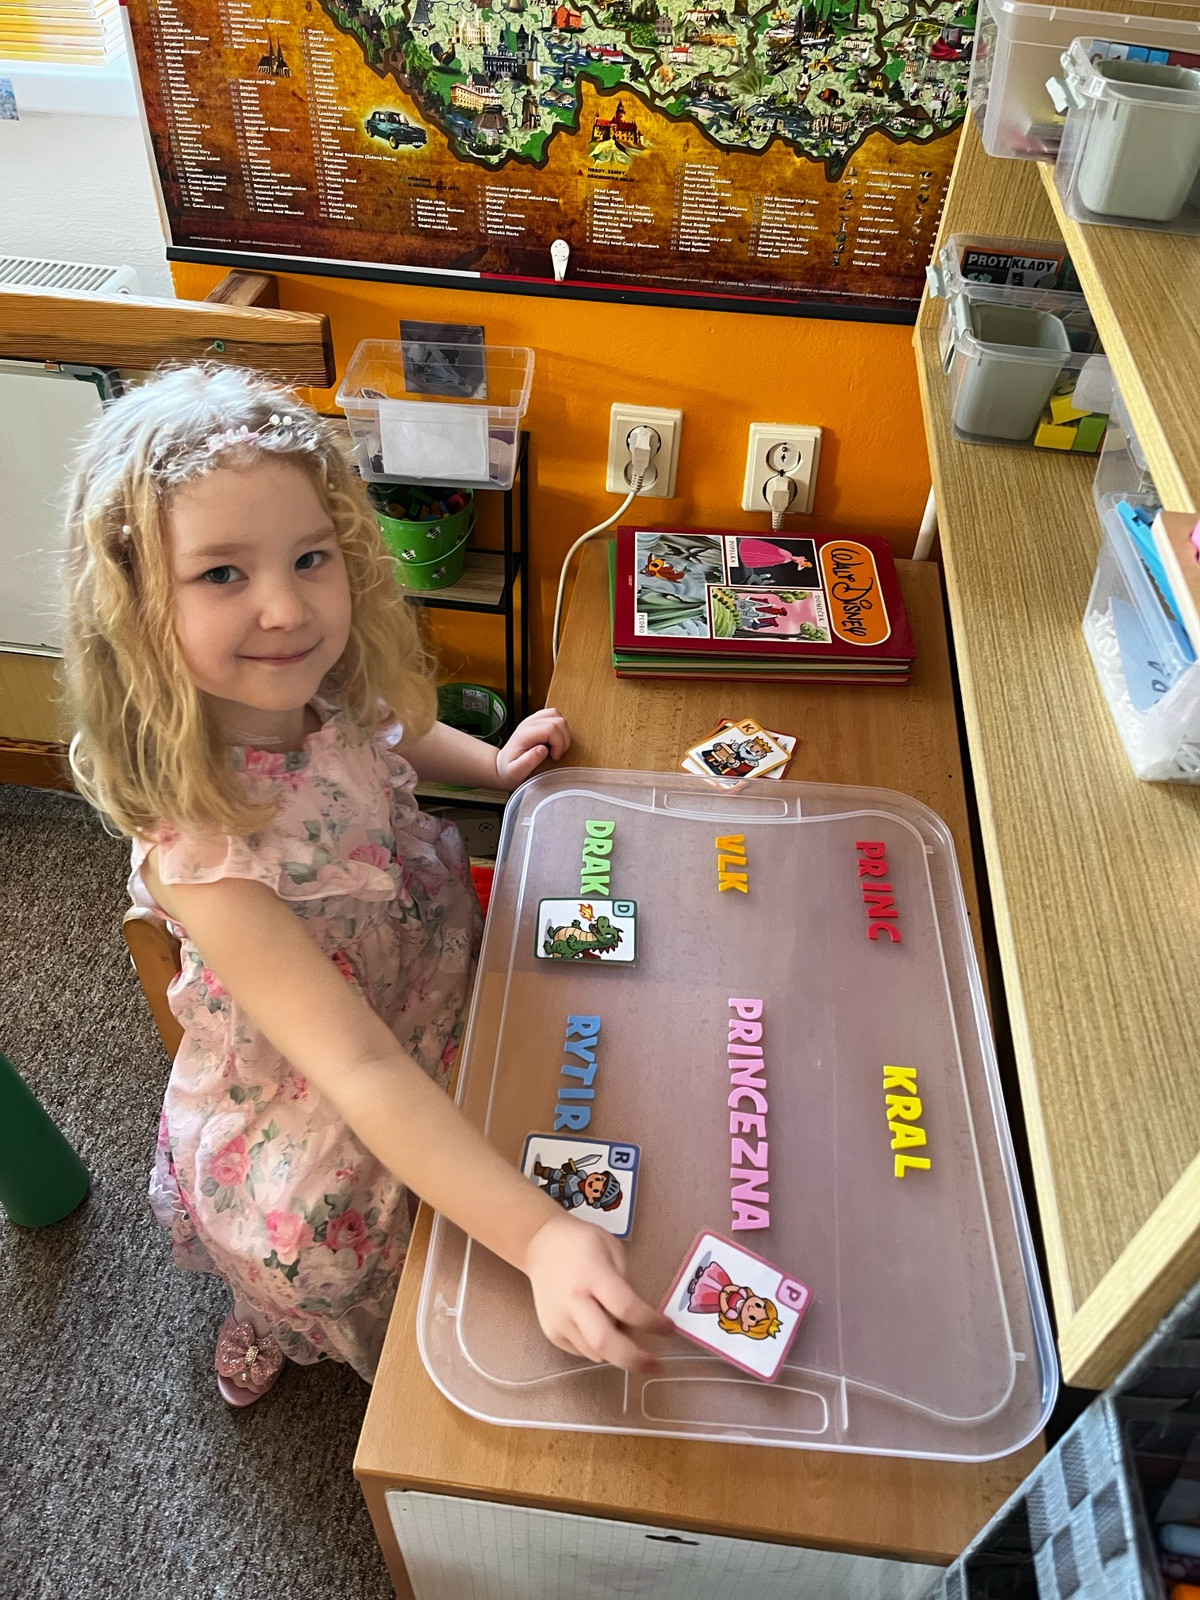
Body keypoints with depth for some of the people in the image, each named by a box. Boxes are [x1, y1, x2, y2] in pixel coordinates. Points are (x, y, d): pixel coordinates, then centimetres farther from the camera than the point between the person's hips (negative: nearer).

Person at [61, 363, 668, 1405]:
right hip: (315, 1155, -5)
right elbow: (362, 1073, -43)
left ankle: (271, 1334, 64)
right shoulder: (202, 856, -40)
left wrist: (495, 765, -3)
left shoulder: (323, 701, -19)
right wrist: (539, 1236, -49)